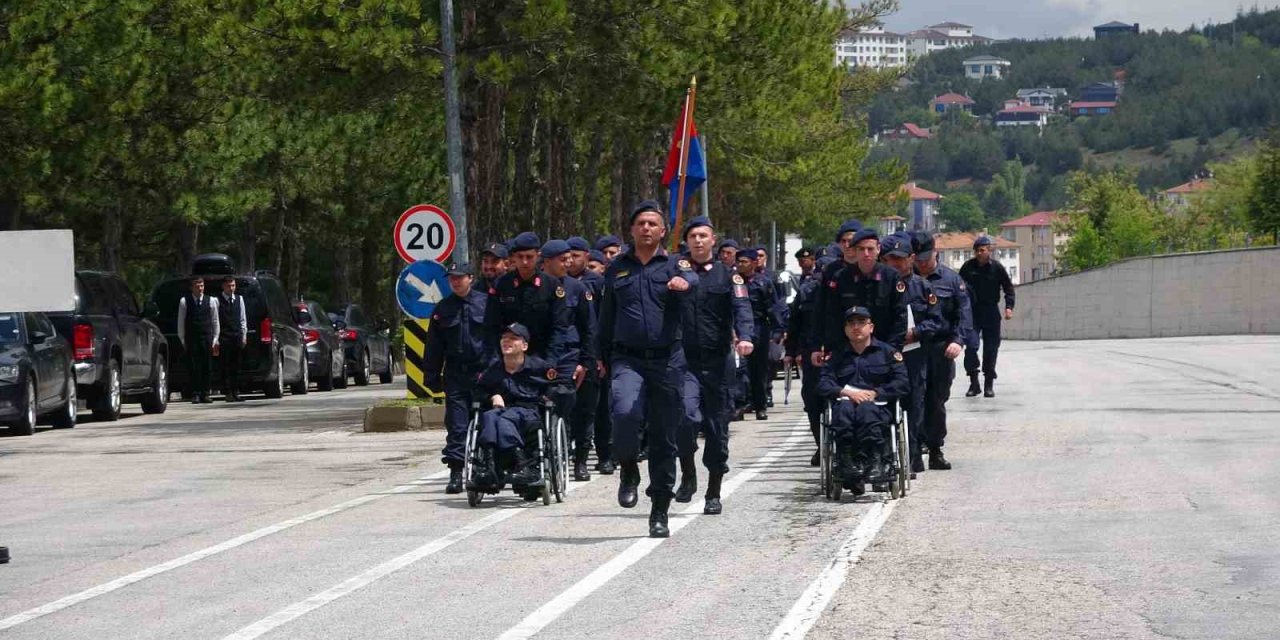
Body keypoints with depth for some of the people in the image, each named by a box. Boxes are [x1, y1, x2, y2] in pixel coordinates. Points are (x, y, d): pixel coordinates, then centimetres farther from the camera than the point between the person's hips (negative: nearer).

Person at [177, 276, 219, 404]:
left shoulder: (211, 301, 6)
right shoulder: (184, 302, 1)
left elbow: (215, 321, 10)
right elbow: (181, 322, 5)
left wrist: (215, 340, 6)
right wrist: (182, 340, 2)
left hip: (207, 339, 2)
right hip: (191, 339, -2)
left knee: (206, 368, 2)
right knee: (194, 367, -5)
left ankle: (205, 394, 6)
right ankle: (195, 394, -4)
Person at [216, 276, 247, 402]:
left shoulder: (239, 299, 12)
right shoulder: (218, 301, -3)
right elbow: (216, 321, -5)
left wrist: (244, 335, 9)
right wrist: (216, 339, -8)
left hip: (237, 336, 4)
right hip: (224, 338, -4)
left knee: (236, 367, 5)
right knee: (225, 367, -4)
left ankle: (235, 392, 9)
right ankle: (228, 393, -3)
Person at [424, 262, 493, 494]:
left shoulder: (486, 302, 1)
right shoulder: (443, 309, 11)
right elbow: (434, 346, 14)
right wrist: (432, 376, 9)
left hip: (483, 372, -3)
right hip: (455, 374, 3)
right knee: (456, 425, -1)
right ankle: (456, 473, 0)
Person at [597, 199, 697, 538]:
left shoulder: (673, 265, 5)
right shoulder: (617, 269, 12)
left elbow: (692, 282, -19)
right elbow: (607, 315, 21)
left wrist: (683, 282, -43)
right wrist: (603, 356, 20)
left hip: (667, 360, 0)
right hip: (627, 358, 0)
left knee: (664, 436, 3)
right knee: (625, 412, -28)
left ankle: (660, 511, 14)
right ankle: (629, 470, 0)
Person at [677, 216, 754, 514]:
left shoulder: (728, 276, 6)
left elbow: (741, 308, -8)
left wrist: (744, 337, -25)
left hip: (718, 362, 1)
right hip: (684, 361, -1)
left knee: (717, 427, 5)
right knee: (686, 415, -22)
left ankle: (713, 493, 16)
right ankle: (688, 475, -2)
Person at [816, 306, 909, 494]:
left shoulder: (888, 352, 18)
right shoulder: (837, 356, 25)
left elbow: (902, 384, 5)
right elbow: (823, 385, 10)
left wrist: (875, 393, -8)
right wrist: (846, 392, -8)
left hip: (878, 405, -2)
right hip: (846, 401, 2)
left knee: (866, 409, -38)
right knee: (844, 409, -36)